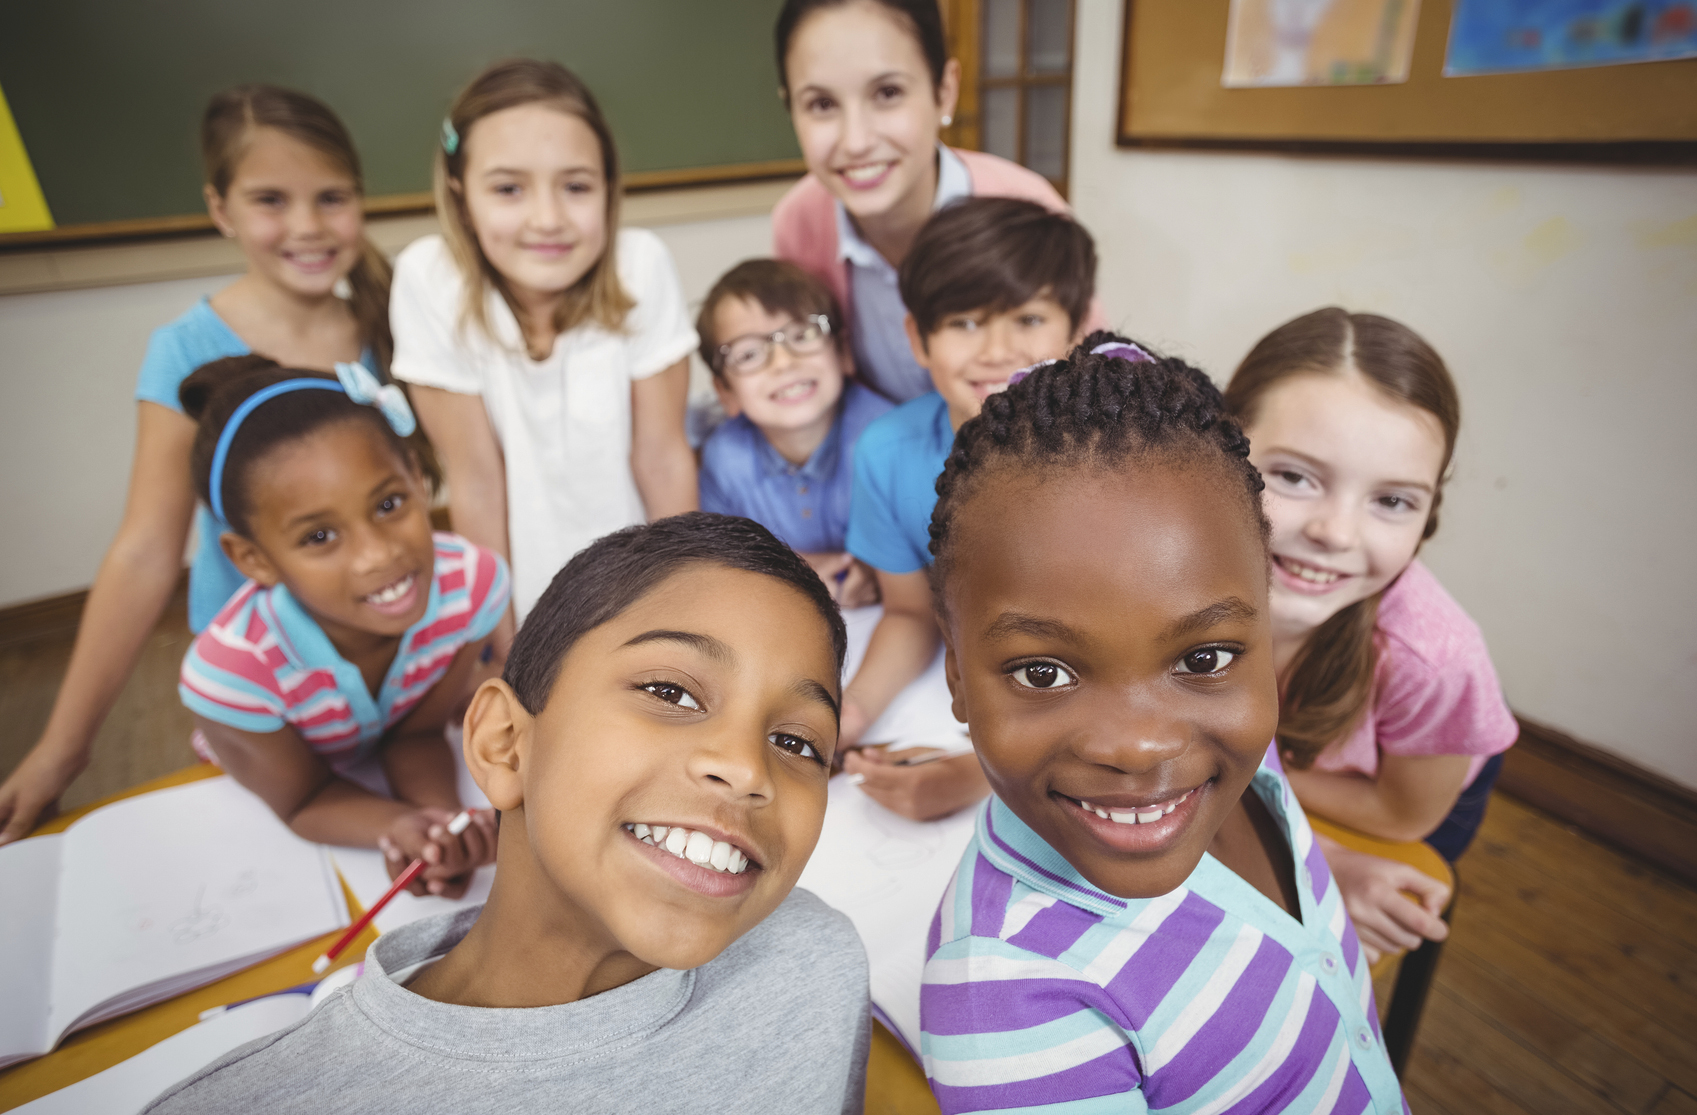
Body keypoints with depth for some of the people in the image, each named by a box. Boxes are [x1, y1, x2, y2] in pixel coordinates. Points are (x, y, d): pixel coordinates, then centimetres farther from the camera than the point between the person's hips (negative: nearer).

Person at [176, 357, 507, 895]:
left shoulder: (473, 584, -32)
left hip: (389, 766, 2)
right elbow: (304, 802, -19)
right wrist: (401, 826, -40)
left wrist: (441, 819, -37)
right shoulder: (232, 671, -36)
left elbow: (416, 733, -16)